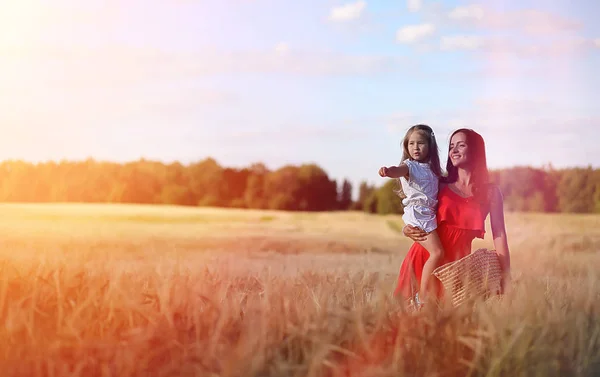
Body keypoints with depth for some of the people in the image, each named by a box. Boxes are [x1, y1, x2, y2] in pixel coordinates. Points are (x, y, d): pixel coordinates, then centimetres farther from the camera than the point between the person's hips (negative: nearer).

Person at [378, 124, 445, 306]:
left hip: (429, 213, 7)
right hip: (417, 214, -7)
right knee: (436, 252, -18)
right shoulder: (410, 166, -3)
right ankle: (423, 295, -15)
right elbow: (399, 170, -26)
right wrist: (387, 171, -45)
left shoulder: (432, 169, 18)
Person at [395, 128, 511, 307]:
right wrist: (407, 230, -11)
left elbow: (499, 235, -2)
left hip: (457, 262, -1)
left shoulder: (490, 192, 3)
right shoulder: (440, 186, 7)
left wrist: (506, 280, -9)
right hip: (426, 256, 1)